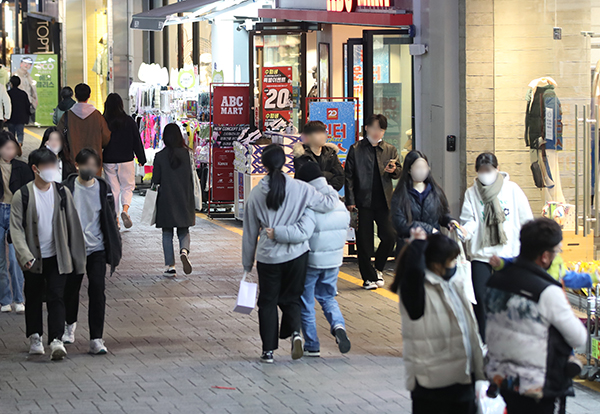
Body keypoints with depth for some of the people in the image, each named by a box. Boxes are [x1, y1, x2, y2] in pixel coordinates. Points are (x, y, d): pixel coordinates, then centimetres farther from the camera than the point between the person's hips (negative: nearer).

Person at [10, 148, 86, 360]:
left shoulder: (62, 193, 0)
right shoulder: (23, 196, -6)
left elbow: (72, 224, 6)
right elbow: (16, 228, -9)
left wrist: (75, 256, 6)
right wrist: (25, 255, -23)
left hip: (57, 256, 0)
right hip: (33, 258, 0)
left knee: (56, 297, -9)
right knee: (33, 297, 12)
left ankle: (56, 340, -14)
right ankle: (35, 337, 28)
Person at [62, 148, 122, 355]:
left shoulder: (103, 189, 2)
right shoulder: (67, 188, -4)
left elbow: (110, 220, 9)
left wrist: (114, 248, 6)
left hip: (97, 248, 0)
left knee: (97, 291, -8)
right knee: (70, 288, 13)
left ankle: (96, 339, -6)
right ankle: (70, 324, 42)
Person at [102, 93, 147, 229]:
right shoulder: (129, 121, -6)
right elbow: (137, 141, -1)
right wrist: (141, 159, 9)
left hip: (109, 162, 0)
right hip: (126, 161, 0)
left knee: (113, 189, 10)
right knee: (128, 187, 12)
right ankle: (125, 210, -15)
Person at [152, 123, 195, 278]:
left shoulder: (160, 156, -10)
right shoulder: (186, 154, -5)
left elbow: (155, 180, -6)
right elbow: (190, 177, -1)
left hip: (166, 200, -1)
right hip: (184, 200, 1)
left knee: (167, 234, 9)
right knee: (184, 231, 14)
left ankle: (170, 267, 6)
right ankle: (184, 251, -16)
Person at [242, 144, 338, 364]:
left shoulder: (256, 194, -3)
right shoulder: (300, 189, -9)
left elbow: (250, 232, 4)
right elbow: (327, 204, -6)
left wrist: (248, 263, 15)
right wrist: (331, 191, 18)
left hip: (268, 256, 0)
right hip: (296, 254, 0)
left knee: (268, 302, 12)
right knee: (291, 298, 14)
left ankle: (268, 350, 12)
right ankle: (294, 331, -13)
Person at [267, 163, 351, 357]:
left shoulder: (310, 208, -23)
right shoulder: (340, 205, 1)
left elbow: (302, 232, -36)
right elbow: (346, 227, 12)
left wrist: (276, 233, -33)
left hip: (309, 262, -6)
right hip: (334, 261, 6)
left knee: (306, 304, 10)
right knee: (327, 297, 22)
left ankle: (312, 346, 16)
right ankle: (338, 325, -7)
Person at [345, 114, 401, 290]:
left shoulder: (390, 150, 14)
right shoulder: (356, 149, 5)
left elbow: (399, 172, 13)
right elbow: (349, 176, 2)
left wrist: (394, 170, -13)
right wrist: (350, 201, -6)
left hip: (383, 202, 2)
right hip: (363, 202, -2)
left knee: (390, 236, -8)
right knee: (364, 242, 0)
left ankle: (378, 268, 16)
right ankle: (369, 277, 12)